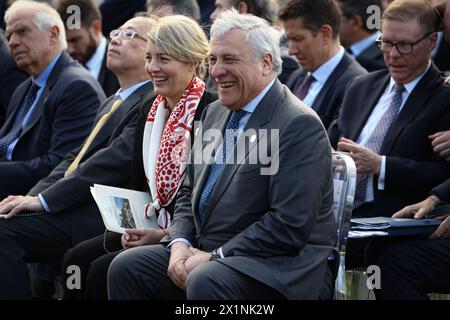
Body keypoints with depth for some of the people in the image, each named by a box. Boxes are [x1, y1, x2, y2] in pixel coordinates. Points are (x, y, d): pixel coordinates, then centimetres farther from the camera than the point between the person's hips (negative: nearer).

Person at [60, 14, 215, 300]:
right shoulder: (151, 113, 12)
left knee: (103, 270, -21)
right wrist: (134, 224, -1)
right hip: (149, 228, 8)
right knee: (77, 259, -8)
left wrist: (165, 234, -18)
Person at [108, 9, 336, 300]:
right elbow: (190, 193, 20)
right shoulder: (216, 113, 14)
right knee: (126, 267, -9)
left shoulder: (299, 125, -14)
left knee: (206, 281, -35)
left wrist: (215, 257, -17)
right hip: (205, 254, 8)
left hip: (277, 266, -8)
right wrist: (179, 244, -1)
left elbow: (291, 225, -20)